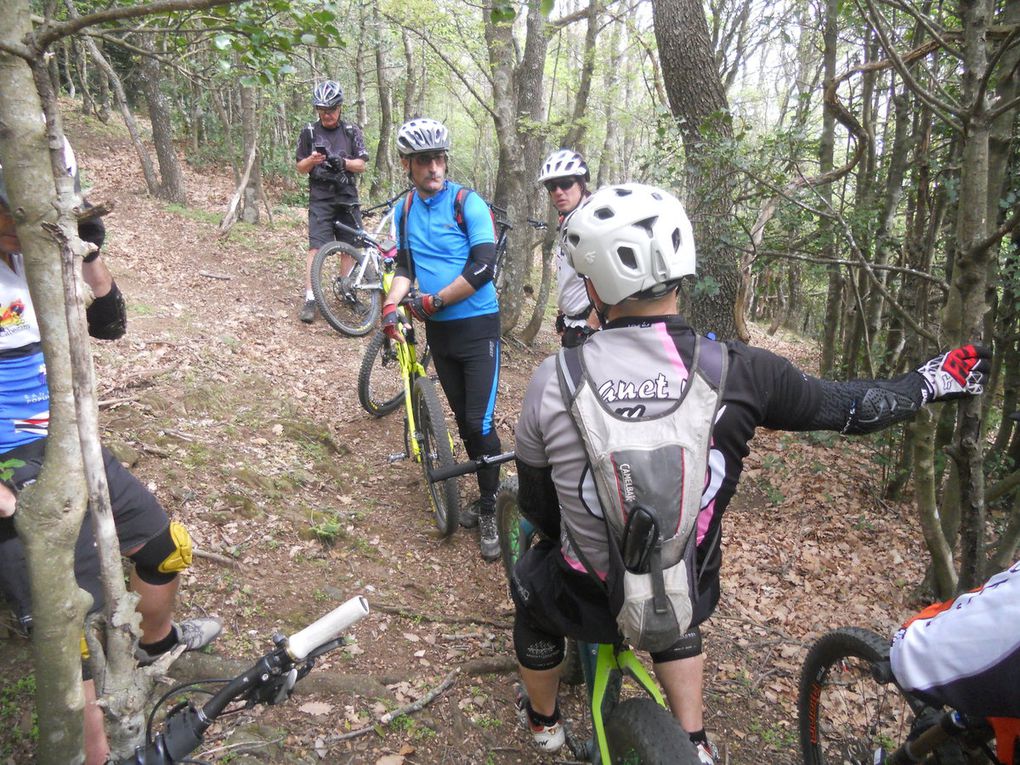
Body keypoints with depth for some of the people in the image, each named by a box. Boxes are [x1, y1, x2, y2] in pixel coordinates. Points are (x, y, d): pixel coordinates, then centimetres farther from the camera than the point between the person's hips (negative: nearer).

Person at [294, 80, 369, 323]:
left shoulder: (351, 130, 5)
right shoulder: (309, 132, 3)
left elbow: (362, 165, 0)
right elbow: (300, 168, 5)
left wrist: (343, 162, -20)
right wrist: (311, 160, -18)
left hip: (348, 197, 2)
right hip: (321, 198, -2)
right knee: (316, 247, -11)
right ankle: (310, 298, -12)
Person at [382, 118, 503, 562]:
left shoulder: (468, 204, -11)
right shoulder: (404, 210, 7)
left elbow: (483, 267, -19)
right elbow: (405, 266, 13)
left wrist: (433, 301, -16)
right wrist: (392, 303, -6)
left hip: (478, 326, -5)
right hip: (439, 330, 5)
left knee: (480, 422, -7)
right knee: (464, 421, 12)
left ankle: (489, 512, 8)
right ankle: (487, 495, 27)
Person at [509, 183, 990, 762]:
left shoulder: (554, 380, -22)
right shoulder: (736, 371, -20)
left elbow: (537, 508, -7)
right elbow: (851, 406, -3)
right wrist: (934, 381, 17)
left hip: (587, 603, -1)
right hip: (689, 600, 2)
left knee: (530, 582, 32)